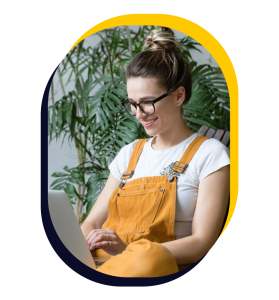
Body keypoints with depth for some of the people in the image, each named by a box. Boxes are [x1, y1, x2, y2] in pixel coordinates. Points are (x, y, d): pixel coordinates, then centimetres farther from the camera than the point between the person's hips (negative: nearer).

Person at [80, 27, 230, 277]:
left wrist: (128, 250, -17)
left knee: (151, 254, -42)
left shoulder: (209, 154, 5)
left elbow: (201, 243, -5)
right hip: (105, 261, 3)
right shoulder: (130, 153, 23)